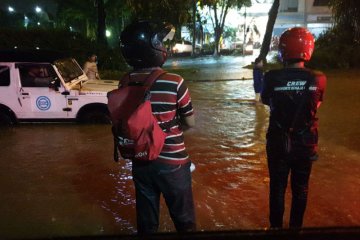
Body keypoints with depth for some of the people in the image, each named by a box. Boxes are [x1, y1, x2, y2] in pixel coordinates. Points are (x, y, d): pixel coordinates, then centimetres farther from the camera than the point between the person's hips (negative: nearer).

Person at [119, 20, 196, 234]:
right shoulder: (174, 82, -19)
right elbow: (190, 122, -7)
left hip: (141, 161, 4)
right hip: (172, 161, -4)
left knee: (146, 220, 20)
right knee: (184, 220, 16)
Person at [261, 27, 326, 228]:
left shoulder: (272, 77, -19)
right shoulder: (318, 79, -14)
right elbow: (317, 105, 4)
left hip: (278, 143, -1)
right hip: (306, 144, 1)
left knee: (277, 188, 17)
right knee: (300, 189, 20)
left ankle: (276, 227, 30)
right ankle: (296, 227, 35)